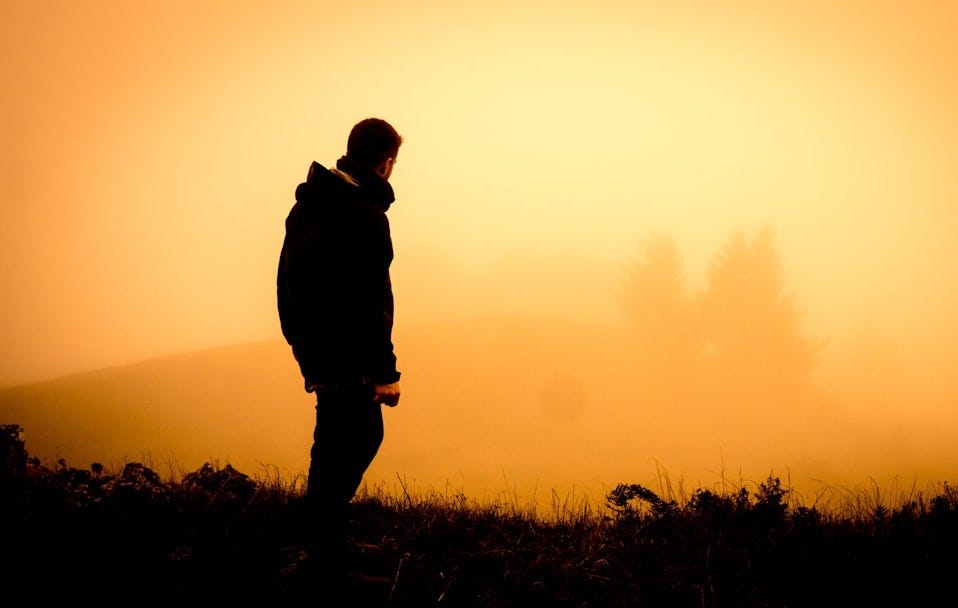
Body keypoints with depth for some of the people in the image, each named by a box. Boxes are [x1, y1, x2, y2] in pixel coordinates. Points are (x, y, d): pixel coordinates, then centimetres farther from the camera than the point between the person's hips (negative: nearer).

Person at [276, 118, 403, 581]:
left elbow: (286, 281, 16)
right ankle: (328, 556, 4)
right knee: (339, 454, -1)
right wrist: (386, 372, -16)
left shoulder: (307, 204, 10)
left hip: (313, 348, 9)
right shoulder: (365, 216, -19)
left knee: (364, 435, 20)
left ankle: (324, 529, 22)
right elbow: (371, 303, -21)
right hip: (347, 358, -9)